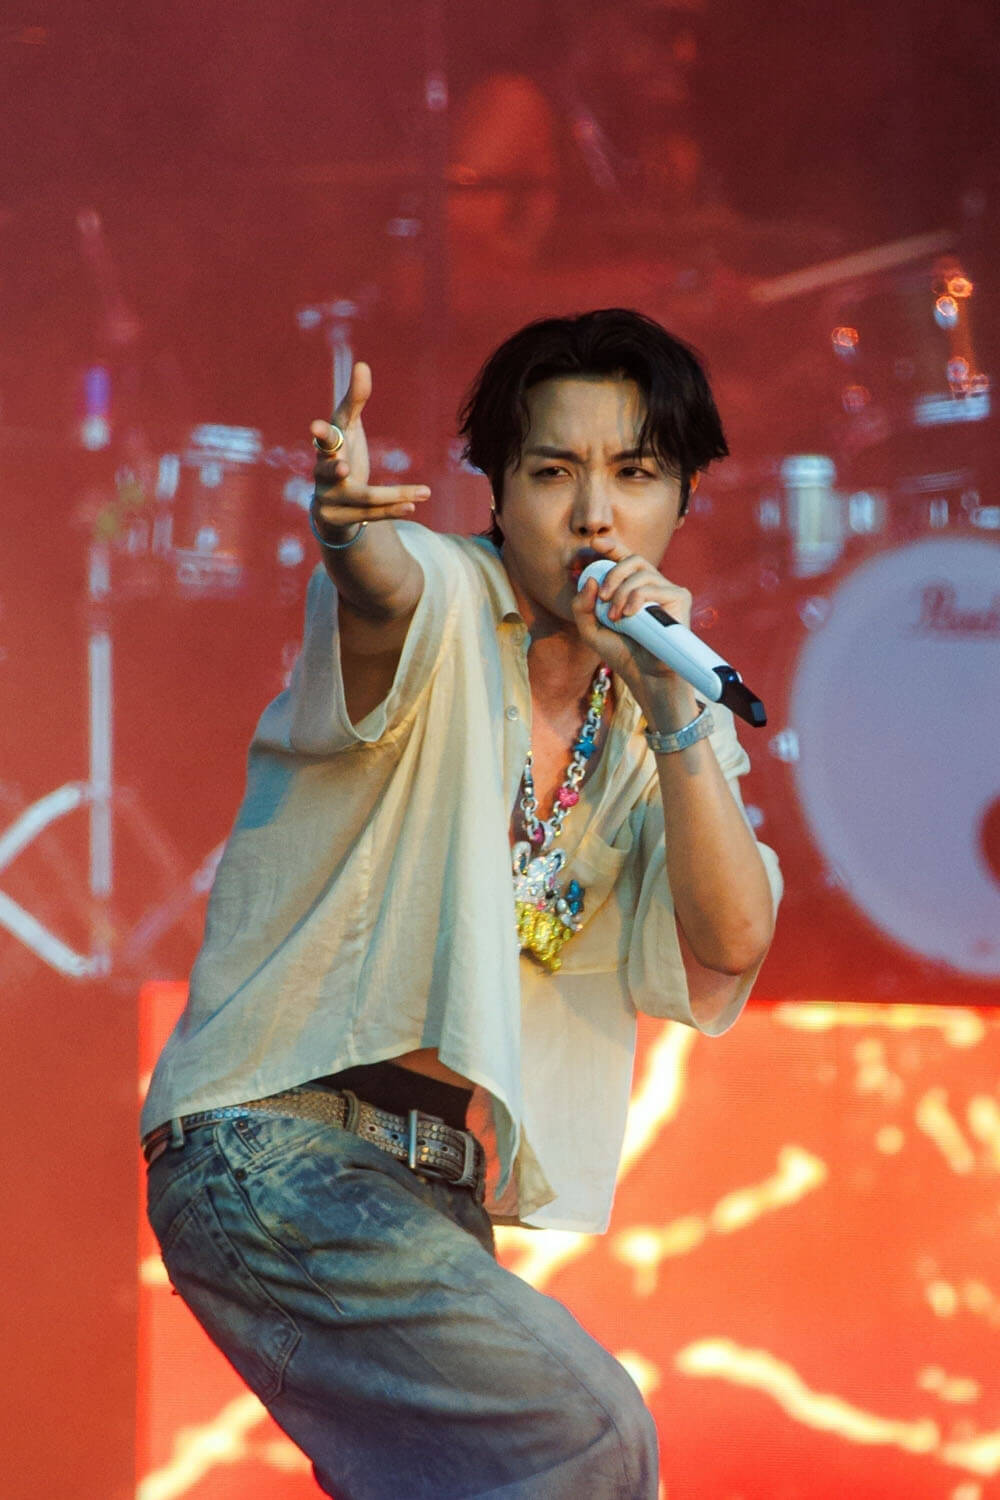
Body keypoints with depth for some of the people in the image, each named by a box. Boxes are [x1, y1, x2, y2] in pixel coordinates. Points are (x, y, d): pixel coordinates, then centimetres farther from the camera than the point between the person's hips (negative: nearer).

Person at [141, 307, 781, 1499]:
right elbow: (387, 595, -32)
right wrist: (357, 541, -57)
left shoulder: (666, 728, 11)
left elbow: (732, 941, -5)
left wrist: (673, 708, -17)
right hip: (275, 1144, -8)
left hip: (442, 1193, 8)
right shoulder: (443, 606, -7)